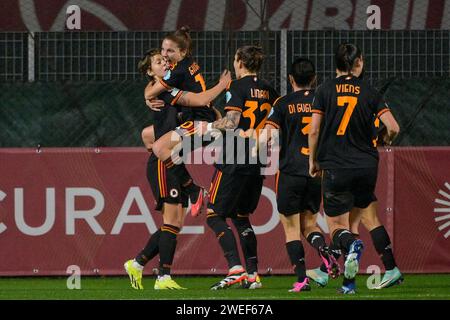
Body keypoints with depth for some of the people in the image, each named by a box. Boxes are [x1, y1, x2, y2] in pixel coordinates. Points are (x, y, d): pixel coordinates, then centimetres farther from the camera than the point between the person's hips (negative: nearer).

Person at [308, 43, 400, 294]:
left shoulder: (325, 90, 0)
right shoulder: (370, 92, 2)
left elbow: (314, 131, -1)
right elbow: (393, 128, -4)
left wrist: (313, 161, 13)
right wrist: (385, 141, 19)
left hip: (335, 167, -1)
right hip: (367, 167, 2)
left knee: (337, 226, 4)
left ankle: (351, 244, -32)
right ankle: (349, 281, 13)